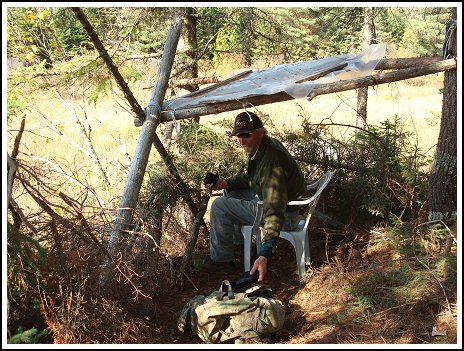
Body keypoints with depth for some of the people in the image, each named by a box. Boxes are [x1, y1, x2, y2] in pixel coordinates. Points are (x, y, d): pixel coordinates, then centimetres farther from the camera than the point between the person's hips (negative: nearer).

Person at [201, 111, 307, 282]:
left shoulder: (272, 160, -33)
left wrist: (264, 255, -43)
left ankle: (221, 259, 3)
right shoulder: (263, 146, 0)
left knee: (220, 206, -13)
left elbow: (274, 212, -38)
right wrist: (226, 183, 0)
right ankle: (237, 238, 37)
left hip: (286, 214, -10)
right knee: (229, 193, 21)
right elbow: (249, 178, 19)